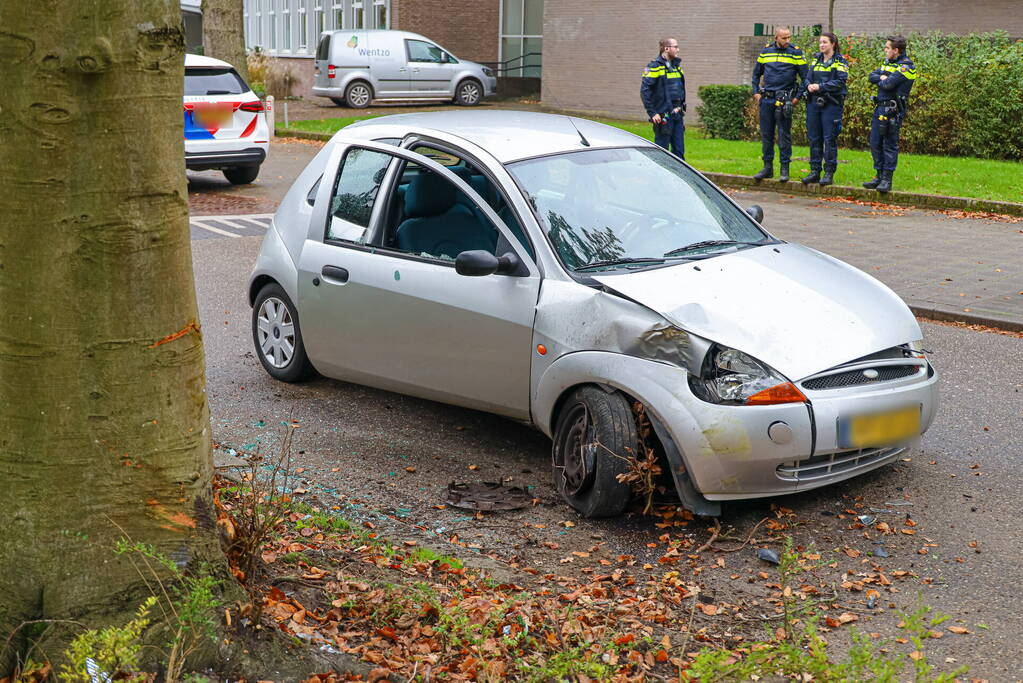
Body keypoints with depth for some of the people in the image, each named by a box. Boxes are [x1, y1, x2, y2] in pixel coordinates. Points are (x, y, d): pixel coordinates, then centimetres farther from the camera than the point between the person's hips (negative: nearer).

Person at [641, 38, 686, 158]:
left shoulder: (677, 66, 14)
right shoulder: (655, 67, -9)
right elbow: (644, 91, -14)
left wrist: (681, 106, 17)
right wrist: (652, 113, -17)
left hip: (677, 115, 7)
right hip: (663, 116, -7)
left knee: (679, 151, 8)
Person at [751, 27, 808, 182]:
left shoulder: (796, 53, -1)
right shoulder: (766, 51, 9)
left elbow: (805, 77, 1)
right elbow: (756, 73, 19)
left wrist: (798, 97, -6)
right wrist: (756, 92, 10)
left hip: (785, 99, -3)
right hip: (766, 98, 4)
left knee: (784, 135, -3)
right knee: (766, 134, 7)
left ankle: (785, 169, 3)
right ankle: (767, 167, 16)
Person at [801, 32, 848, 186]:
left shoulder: (840, 61, -1)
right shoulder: (816, 59, 16)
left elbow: (840, 82, -12)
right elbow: (808, 78, 15)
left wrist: (820, 86, -17)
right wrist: (809, 86, -8)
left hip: (831, 104, -5)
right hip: (814, 103, 5)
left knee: (829, 139, -5)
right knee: (814, 138, 6)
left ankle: (829, 173, 0)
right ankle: (815, 171, 13)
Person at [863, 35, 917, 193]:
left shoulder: (906, 67, -11)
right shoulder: (888, 62, 17)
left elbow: (889, 84, -21)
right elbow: (872, 76, 11)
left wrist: (881, 81, -1)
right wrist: (882, 78, -7)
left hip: (893, 110, -9)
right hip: (880, 107, 9)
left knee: (890, 145, -4)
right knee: (875, 143, 10)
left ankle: (887, 180, 0)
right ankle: (879, 176, 18)